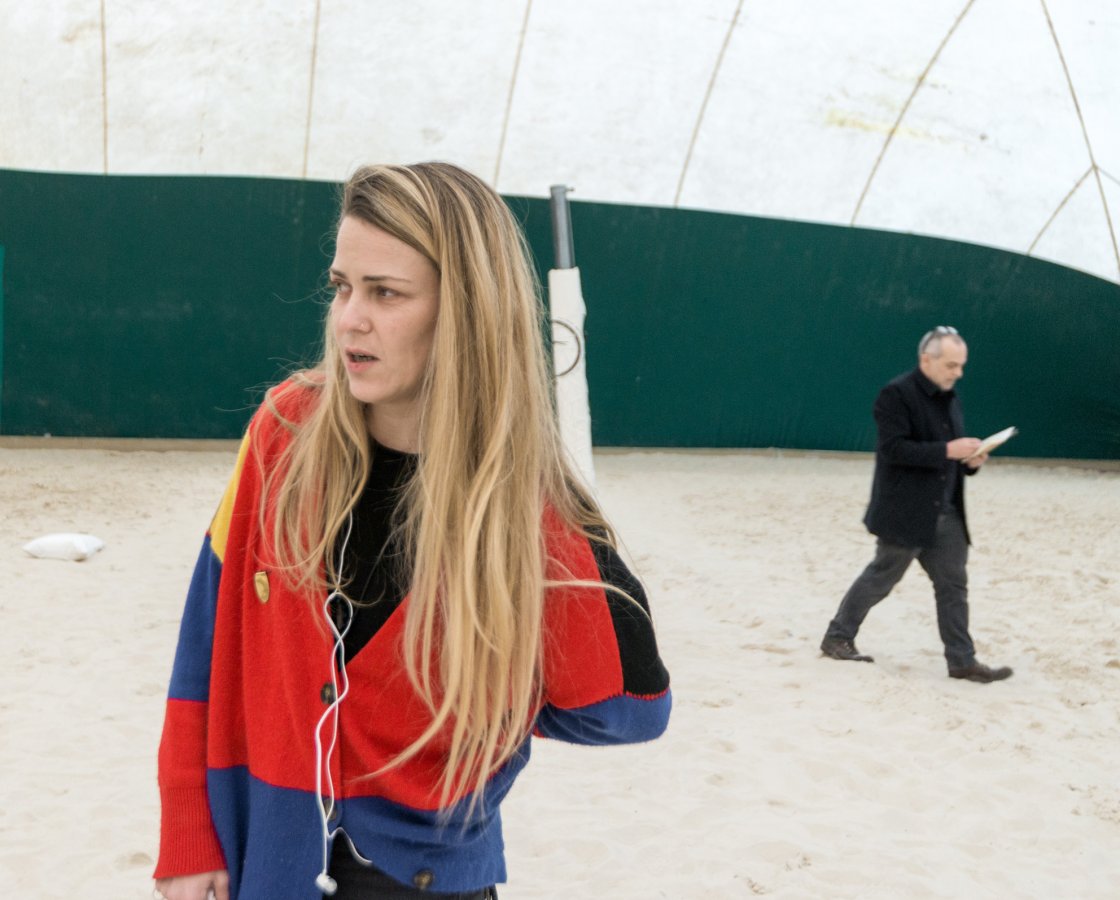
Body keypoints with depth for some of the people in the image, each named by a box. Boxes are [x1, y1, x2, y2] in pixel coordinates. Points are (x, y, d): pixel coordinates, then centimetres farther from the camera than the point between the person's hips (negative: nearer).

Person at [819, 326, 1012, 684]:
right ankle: (837, 637, 21)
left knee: (953, 584, 4)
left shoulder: (950, 398, 13)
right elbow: (893, 449, -23)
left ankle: (962, 660, 8)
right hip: (905, 512, -7)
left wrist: (970, 460, -1)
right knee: (881, 577, 5)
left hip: (946, 513, 7)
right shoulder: (897, 395, -14)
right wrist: (947, 451, -26)